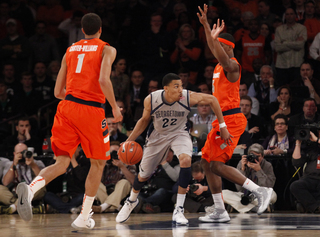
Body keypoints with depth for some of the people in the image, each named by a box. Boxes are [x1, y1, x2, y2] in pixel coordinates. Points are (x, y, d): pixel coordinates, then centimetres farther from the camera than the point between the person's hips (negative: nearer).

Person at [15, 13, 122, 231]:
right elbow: (103, 80, -16)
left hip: (67, 107, 4)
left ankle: (30, 189, -26)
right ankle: (84, 218, 14)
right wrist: (115, 107, -5)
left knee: (62, 164, 5)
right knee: (98, 163, 14)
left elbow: (58, 92, 17)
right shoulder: (107, 50, 3)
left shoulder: (70, 51, 18)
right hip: (92, 110, -4)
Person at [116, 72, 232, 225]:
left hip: (179, 133, -1)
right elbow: (144, 120, -4)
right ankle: (131, 201, 47)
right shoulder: (151, 100, -26)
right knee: (144, 174, 12)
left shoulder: (188, 97, -29)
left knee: (186, 160, -31)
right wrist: (130, 140, -10)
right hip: (157, 136, 1)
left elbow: (212, 100, -12)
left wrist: (222, 127, -9)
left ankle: (178, 210, -21)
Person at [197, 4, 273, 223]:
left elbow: (223, 58, -36)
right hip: (220, 120, 10)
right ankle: (220, 212, 9)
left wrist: (215, 37, -45)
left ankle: (260, 191, -11)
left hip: (231, 120, -10)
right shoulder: (221, 64, 14)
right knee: (207, 163, 8)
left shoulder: (232, 66, -13)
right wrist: (205, 24, 35)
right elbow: (213, 48, 34)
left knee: (217, 165, -14)